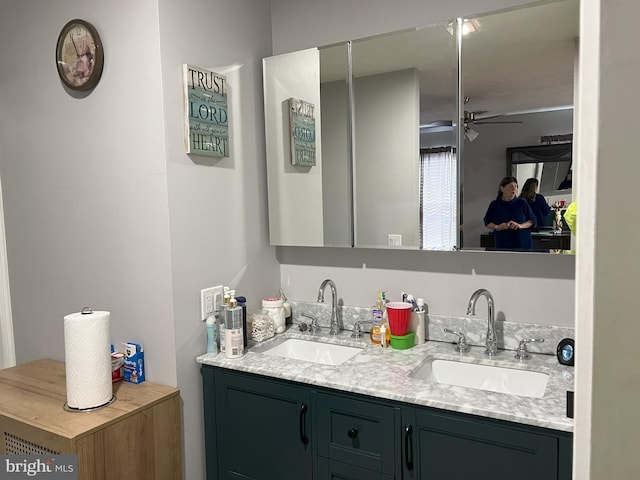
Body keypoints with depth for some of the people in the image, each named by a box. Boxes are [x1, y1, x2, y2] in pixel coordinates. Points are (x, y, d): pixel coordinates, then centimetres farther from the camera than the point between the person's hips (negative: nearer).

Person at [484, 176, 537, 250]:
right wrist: (497, 227, -12)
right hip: (503, 245, 0)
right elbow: (487, 222, 8)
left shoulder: (522, 203, 4)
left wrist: (521, 226, -14)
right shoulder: (494, 205, 5)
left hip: (523, 244, 0)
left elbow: (533, 221, 6)